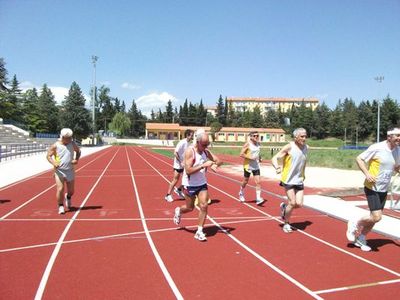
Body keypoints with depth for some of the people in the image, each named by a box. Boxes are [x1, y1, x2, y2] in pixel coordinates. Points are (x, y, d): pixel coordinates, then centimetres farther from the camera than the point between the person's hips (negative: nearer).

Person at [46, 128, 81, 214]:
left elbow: (78, 151, 16)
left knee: (71, 190, 10)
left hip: (70, 171, 3)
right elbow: (49, 156, -1)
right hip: (59, 171, -3)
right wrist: (53, 163, -20)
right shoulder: (55, 145, -8)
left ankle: (68, 197, 46)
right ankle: (60, 206, 8)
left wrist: (76, 159, -3)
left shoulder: (72, 144, 0)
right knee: (60, 189, -11)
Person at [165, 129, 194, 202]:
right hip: (178, 165, -8)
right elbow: (175, 153, -21)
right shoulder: (182, 143, -20)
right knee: (175, 179, -2)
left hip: (184, 164, 8)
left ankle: (179, 190, 23)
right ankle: (168, 195, 11)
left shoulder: (188, 143, 5)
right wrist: (181, 162, -21)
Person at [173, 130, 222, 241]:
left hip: (202, 184, 5)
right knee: (190, 208, 10)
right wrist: (203, 165, -33)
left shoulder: (206, 152, -2)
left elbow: (219, 160, 5)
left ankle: (199, 232, 6)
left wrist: (215, 165, -18)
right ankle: (178, 211, 44)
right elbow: (188, 170, -27)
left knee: (204, 206, -5)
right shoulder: (189, 151, -21)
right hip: (189, 184, -5)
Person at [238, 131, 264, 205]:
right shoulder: (247, 144, -12)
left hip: (256, 166, 5)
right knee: (245, 181, 12)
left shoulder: (258, 144, 7)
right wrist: (250, 157, -24)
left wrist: (259, 157, 6)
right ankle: (241, 194, 38)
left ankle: (258, 199, -6)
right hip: (248, 165, -4)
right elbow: (241, 154, -16)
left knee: (258, 182, -7)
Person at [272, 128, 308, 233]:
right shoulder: (289, 147, -12)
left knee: (299, 204, -4)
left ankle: (284, 207, 28)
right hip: (288, 180, -5)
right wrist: (277, 167, -34)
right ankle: (286, 223, 15)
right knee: (292, 202, -8)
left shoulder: (306, 147, 4)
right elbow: (274, 158, -14)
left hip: (299, 180, 5)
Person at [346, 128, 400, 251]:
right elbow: (359, 159, -11)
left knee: (375, 217, 13)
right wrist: (367, 174, -22)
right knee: (376, 217, -14)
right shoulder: (376, 148, -16)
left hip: (384, 190, 7)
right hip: (372, 188, -7)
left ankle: (360, 238, 30)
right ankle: (355, 223, 13)